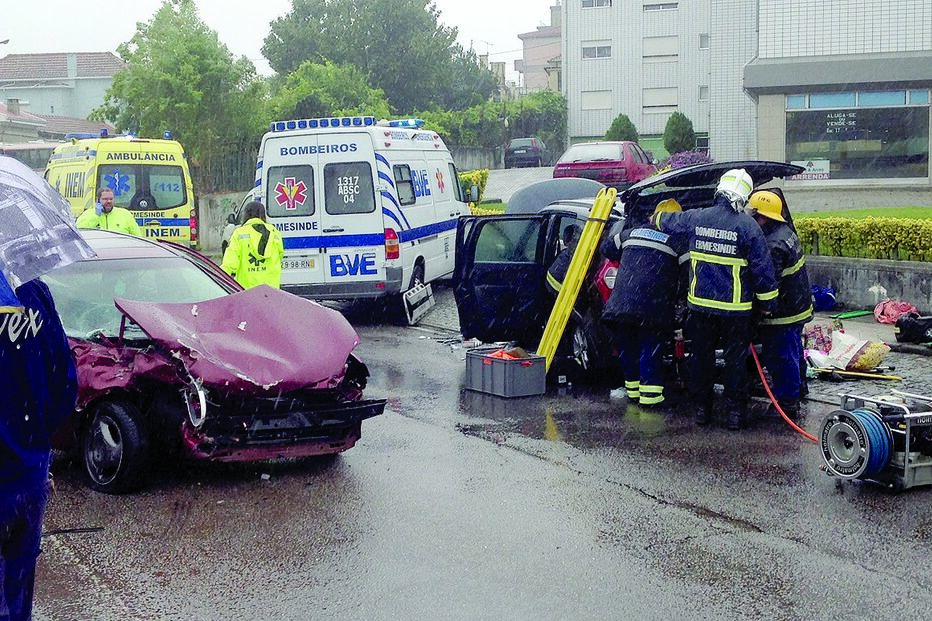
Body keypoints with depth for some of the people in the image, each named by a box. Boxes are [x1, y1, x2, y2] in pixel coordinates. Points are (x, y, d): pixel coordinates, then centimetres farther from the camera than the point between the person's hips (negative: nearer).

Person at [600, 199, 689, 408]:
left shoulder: (630, 233, 15)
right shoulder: (678, 242, 2)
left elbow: (606, 248, 29)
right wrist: (676, 296, 16)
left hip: (622, 303, 4)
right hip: (654, 308, -4)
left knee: (628, 347, 15)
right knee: (651, 350, 1)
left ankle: (632, 389, 23)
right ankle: (650, 393, 0)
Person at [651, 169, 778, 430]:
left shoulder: (696, 218, -1)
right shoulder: (748, 226, -12)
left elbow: (669, 222, 22)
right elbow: (763, 268, -9)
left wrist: (657, 218, 45)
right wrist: (767, 302, 2)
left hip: (701, 304, 3)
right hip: (735, 308, -3)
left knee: (702, 356, 14)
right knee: (736, 359, 6)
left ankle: (701, 408, 21)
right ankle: (735, 412, 10)